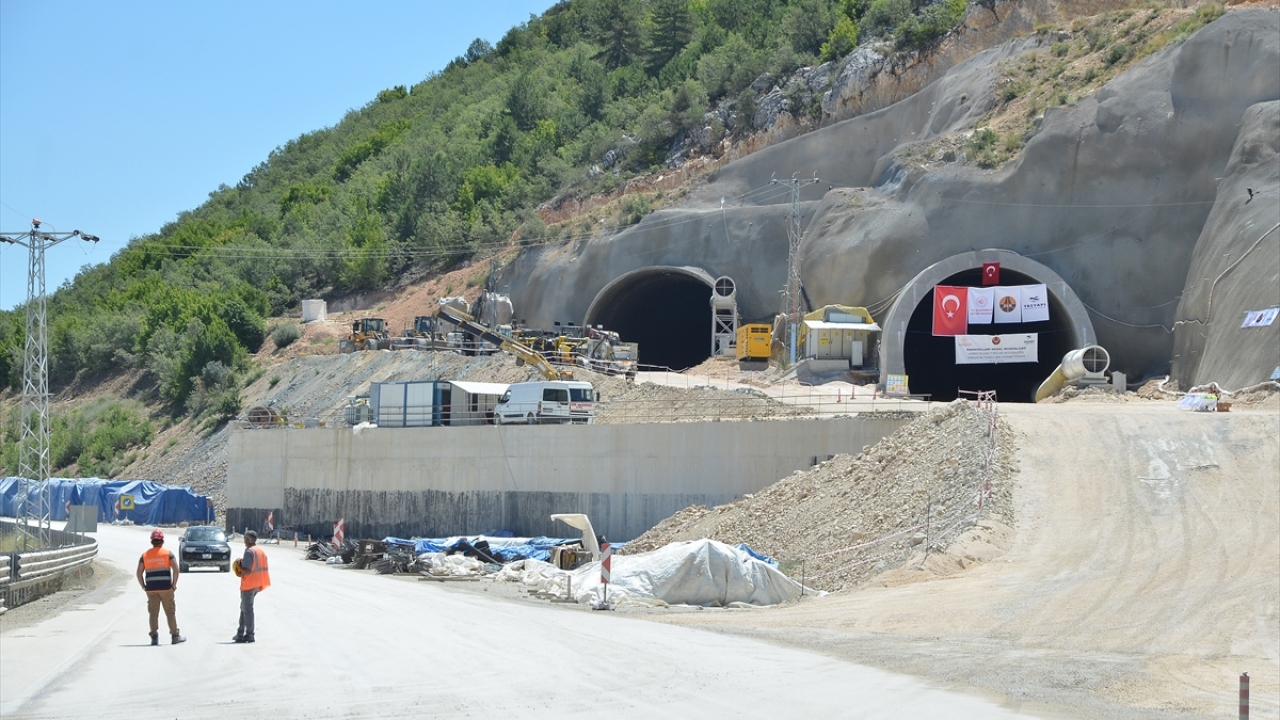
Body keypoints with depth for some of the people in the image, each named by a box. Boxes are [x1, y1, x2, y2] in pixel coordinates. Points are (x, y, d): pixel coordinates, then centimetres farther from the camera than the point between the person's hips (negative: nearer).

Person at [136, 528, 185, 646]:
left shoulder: (145, 555, 7)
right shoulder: (168, 553, 1)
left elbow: (139, 573, 2)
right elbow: (176, 570, -9)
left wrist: (144, 587, 10)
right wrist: (174, 585, -1)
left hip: (151, 589, 2)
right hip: (166, 588, -2)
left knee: (153, 613, 5)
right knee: (170, 612, 6)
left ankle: (154, 637, 1)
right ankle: (175, 635, 8)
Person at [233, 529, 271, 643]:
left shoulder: (249, 552, -17)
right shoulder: (262, 551, 11)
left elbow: (247, 570, -24)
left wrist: (239, 567, -6)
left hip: (248, 584, -9)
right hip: (258, 584, 9)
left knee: (247, 609, -1)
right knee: (244, 608, 17)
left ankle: (249, 635, 1)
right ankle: (241, 633, 19)